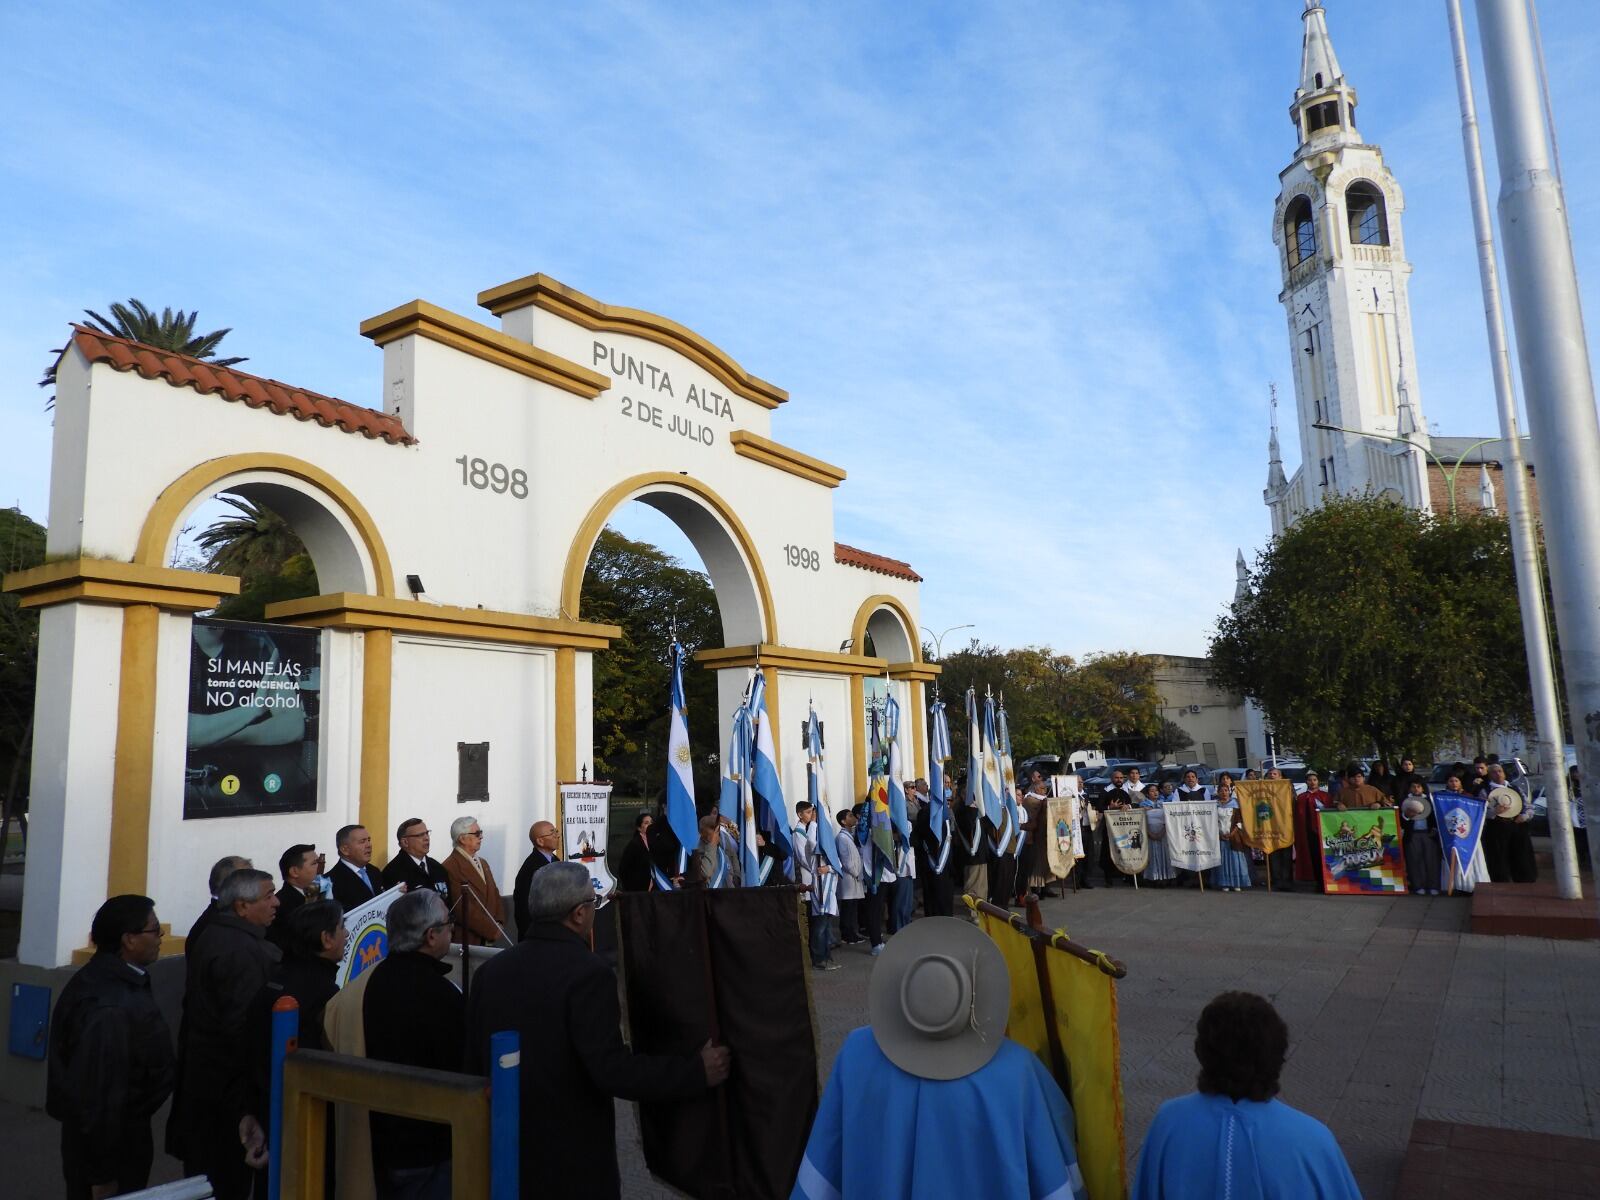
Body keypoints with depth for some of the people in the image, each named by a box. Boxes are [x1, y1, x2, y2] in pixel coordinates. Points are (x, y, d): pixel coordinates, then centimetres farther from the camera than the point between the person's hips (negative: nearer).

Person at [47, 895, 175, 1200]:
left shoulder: (105, 977, -1)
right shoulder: (110, 1008, -31)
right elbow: (99, 1091, -28)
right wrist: (102, 1174, -19)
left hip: (117, 1131, 9)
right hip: (104, 1141, -9)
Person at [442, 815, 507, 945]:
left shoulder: (483, 863, 15)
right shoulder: (450, 867, -14)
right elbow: (462, 909, -18)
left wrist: (499, 924, 1)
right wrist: (492, 930, -14)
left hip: (489, 939, 7)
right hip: (468, 940, -7)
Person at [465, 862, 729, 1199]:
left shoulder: (490, 970, 0)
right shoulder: (588, 973, -20)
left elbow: (473, 1064, 8)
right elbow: (612, 1070, -26)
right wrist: (697, 1071, -17)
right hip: (573, 1159, -6)